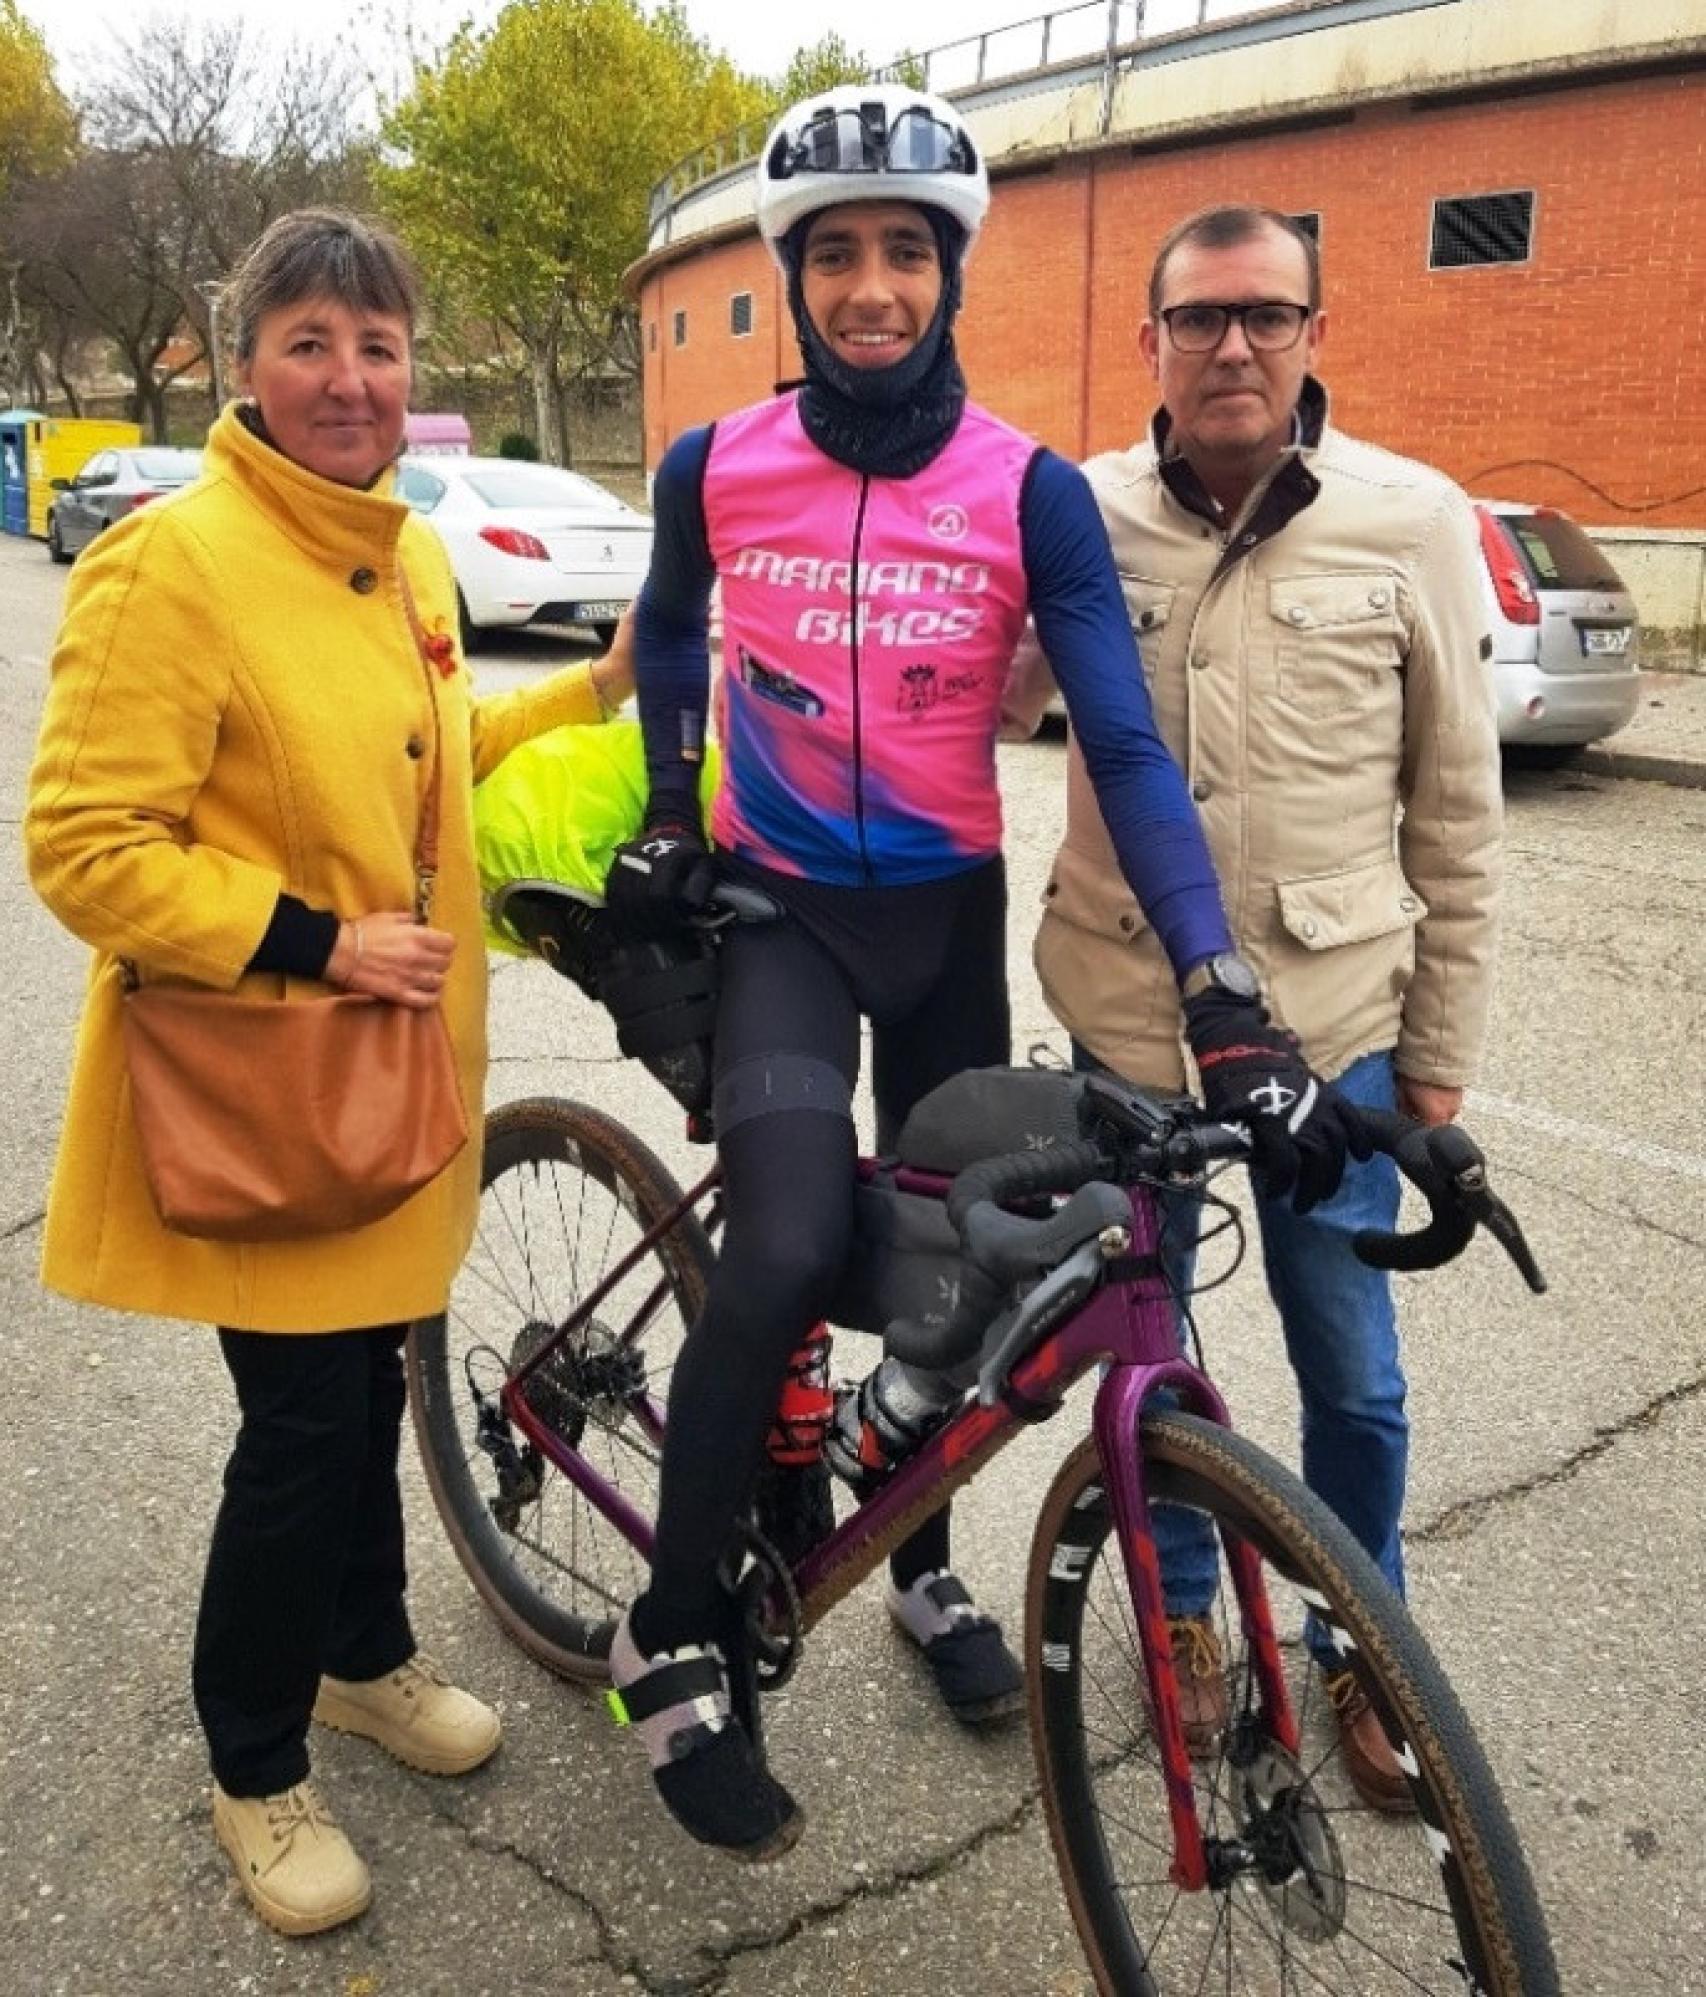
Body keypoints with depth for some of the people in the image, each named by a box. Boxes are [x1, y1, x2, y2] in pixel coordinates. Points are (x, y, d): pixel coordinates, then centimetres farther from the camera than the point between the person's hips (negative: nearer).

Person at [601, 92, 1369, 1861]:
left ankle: (922, 1566, 39)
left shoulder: (1032, 493, -11)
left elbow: (1123, 744, -17)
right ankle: (673, 1638, -1)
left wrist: (1230, 1006, -27)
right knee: (786, 1258, -23)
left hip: (948, 914, 2)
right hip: (776, 908, -1)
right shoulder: (715, 470, -7)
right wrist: (666, 812, 8)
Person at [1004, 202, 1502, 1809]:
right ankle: (1181, 1609, 40)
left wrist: (1443, 1050, 1)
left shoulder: (1413, 523, -6)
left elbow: (1457, 814, -1)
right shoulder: (1083, 513, -2)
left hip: (1331, 1024, -1)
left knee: (1349, 1371, 11)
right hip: (1125, 1011, 2)